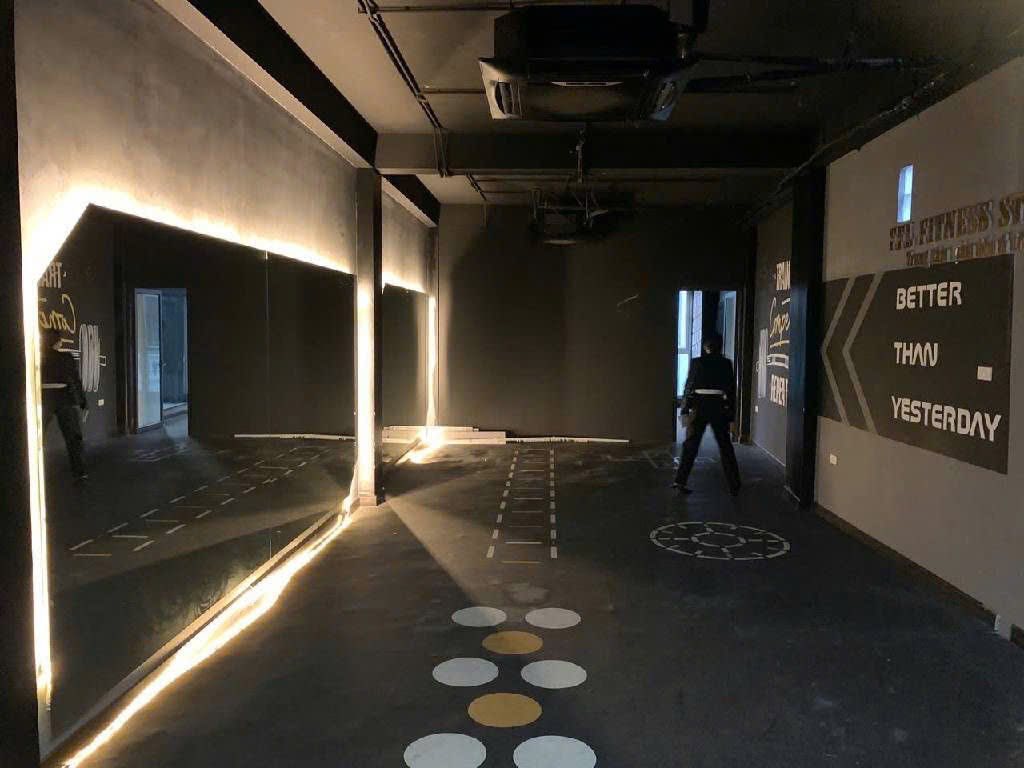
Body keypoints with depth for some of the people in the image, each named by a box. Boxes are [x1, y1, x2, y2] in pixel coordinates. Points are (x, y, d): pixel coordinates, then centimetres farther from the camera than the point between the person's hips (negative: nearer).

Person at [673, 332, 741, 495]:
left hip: (699, 407, 0)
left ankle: (680, 480, 3)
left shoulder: (697, 362, 1)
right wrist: (731, 414, 8)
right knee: (725, 447, 9)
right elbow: (731, 389, 3)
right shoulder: (726, 363, 2)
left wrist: (685, 410, 5)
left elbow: (689, 386, 1)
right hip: (719, 407, 0)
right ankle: (734, 485, 12)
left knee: (690, 445, 8)